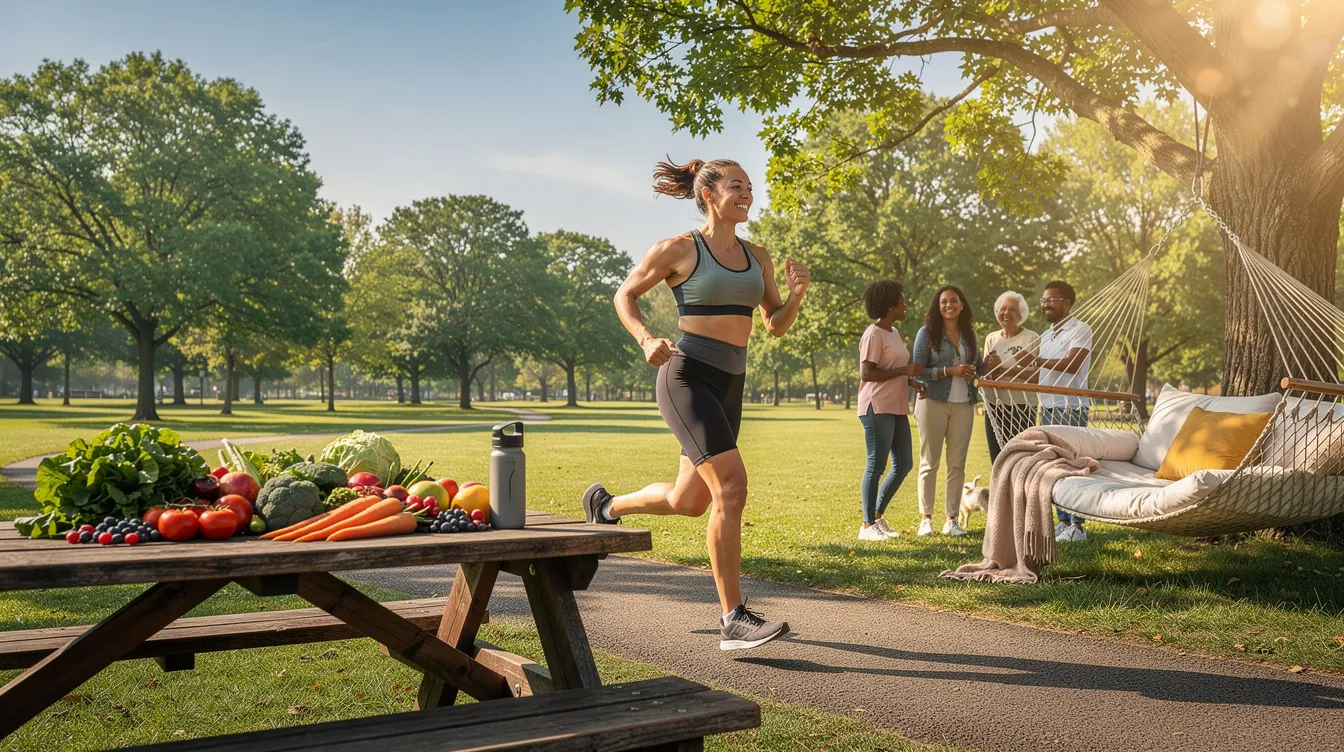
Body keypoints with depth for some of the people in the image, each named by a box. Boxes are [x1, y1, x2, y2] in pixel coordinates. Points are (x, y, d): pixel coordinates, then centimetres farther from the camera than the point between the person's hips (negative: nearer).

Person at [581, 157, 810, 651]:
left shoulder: (757, 257, 12)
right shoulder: (679, 249, -4)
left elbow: (776, 326, 15)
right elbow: (624, 296, 6)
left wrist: (797, 294, -6)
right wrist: (645, 339, -12)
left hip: (729, 386, 7)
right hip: (687, 376, -7)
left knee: (688, 502, 14)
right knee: (732, 487, -19)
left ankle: (606, 504, 43)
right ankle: (733, 620, -14)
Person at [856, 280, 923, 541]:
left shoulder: (893, 332, 17)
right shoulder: (874, 335, -11)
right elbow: (866, 374, -18)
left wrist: (911, 381, 7)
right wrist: (905, 370, -18)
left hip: (897, 408, 9)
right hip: (878, 408, -9)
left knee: (903, 464, 11)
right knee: (876, 465, -6)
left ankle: (878, 515, 21)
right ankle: (867, 525, 1)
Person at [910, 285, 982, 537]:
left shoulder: (969, 334, 12)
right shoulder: (927, 333, -2)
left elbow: (977, 366, 20)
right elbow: (918, 370, -7)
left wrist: (981, 367, -4)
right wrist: (949, 371, -17)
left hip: (963, 404, 4)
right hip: (933, 402, -4)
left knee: (957, 464, 5)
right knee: (929, 462, 2)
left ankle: (951, 519, 11)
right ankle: (926, 518, 9)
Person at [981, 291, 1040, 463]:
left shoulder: (1032, 338, -5)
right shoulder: (991, 338, 13)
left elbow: (1038, 374, -13)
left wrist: (1005, 370, -17)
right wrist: (987, 366, -5)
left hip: (1021, 407, -6)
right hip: (994, 406, 6)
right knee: (997, 460, 9)